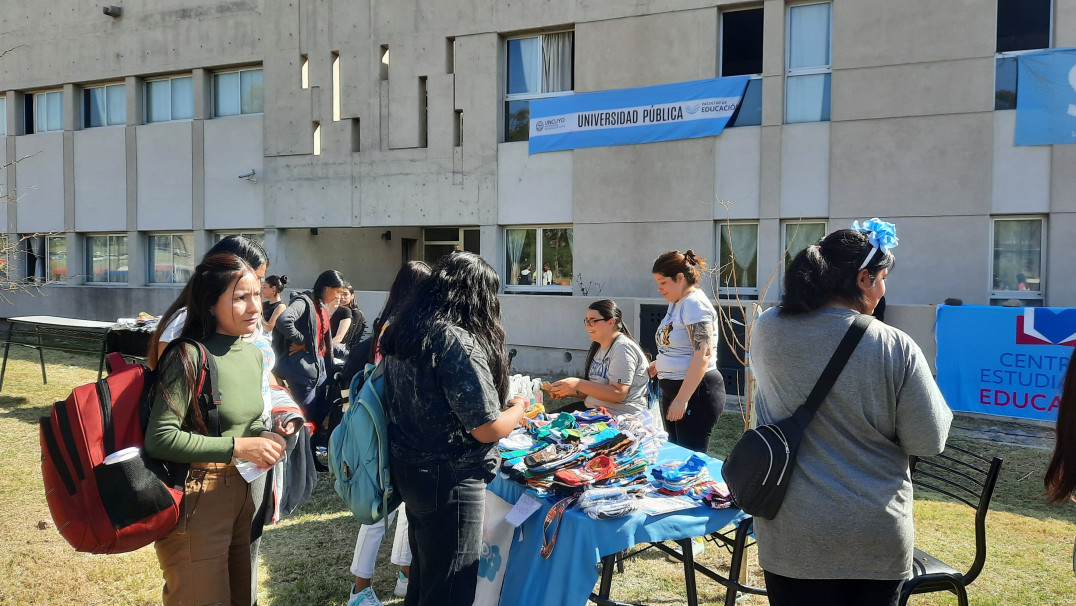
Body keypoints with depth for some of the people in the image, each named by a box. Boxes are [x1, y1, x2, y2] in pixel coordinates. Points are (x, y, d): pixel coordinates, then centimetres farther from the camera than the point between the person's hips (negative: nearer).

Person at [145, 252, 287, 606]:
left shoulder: (253, 354, 5)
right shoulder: (189, 357, -19)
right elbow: (160, 439, -24)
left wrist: (264, 435, -2)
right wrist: (237, 447, -23)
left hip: (240, 493, 8)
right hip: (196, 500, -8)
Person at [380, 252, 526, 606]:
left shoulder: (401, 332, 3)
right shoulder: (458, 342, -23)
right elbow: (488, 429, -21)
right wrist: (518, 408, -2)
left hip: (407, 469, 9)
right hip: (448, 481, -8)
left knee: (424, 569, 25)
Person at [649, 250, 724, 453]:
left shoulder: (694, 304, -16)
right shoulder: (676, 303, 14)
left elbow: (702, 355, -24)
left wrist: (681, 399, -25)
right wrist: (660, 363, 12)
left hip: (696, 391, -10)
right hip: (673, 388, 10)